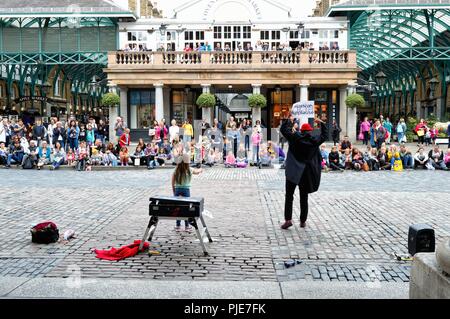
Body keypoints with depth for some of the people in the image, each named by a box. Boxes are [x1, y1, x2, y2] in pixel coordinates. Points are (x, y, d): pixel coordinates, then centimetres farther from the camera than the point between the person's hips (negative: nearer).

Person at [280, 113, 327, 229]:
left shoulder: (295, 138, -8)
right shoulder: (314, 140, -1)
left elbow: (284, 129, 1)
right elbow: (324, 135, 17)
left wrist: (290, 120, 15)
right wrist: (322, 123, 28)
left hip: (293, 171, -2)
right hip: (307, 172, 2)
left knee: (289, 196, 2)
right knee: (304, 197, 11)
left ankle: (288, 219, -7)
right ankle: (303, 221, 15)